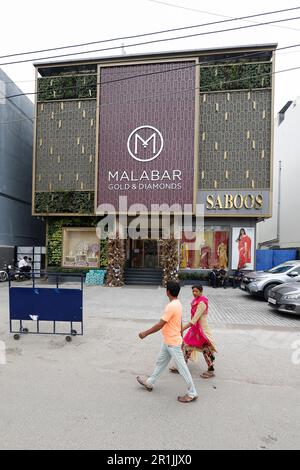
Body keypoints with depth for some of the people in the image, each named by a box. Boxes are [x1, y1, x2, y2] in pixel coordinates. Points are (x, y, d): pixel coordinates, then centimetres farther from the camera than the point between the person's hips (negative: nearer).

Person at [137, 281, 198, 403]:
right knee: (160, 363, 22)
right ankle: (149, 382, 38)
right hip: (168, 341, 10)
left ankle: (192, 394, 17)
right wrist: (181, 338, 22)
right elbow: (180, 324, 13)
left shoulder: (171, 306, -27)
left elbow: (160, 325, -26)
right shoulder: (177, 304, 4)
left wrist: (145, 333, -16)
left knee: (182, 368, 3)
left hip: (173, 343, -10)